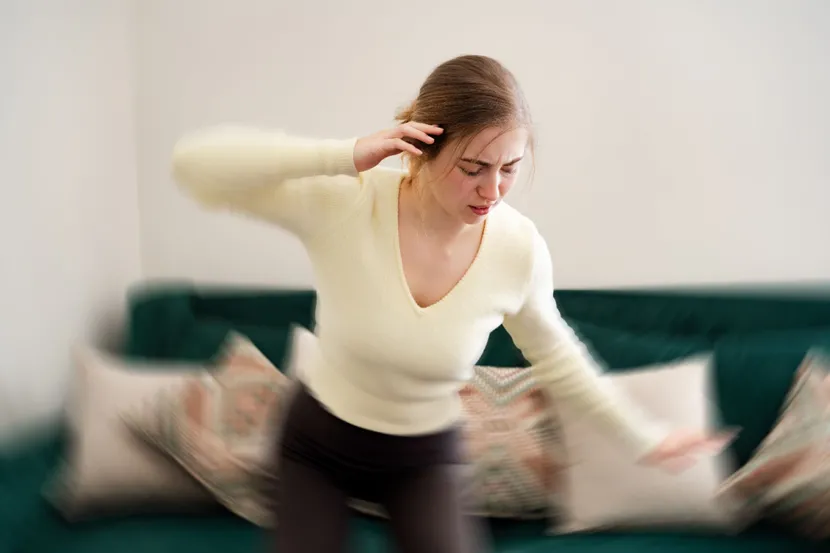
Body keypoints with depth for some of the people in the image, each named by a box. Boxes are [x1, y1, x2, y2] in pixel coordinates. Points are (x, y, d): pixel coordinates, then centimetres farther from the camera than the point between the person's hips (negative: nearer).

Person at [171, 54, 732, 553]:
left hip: (425, 453, 1)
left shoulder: (520, 248, -20)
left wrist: (643, 435, 6)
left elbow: (551, 353, -1)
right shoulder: (345, 203, -28)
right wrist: (345, 155, -41)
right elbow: (194, 164, -33)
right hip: (318, 440, -1)